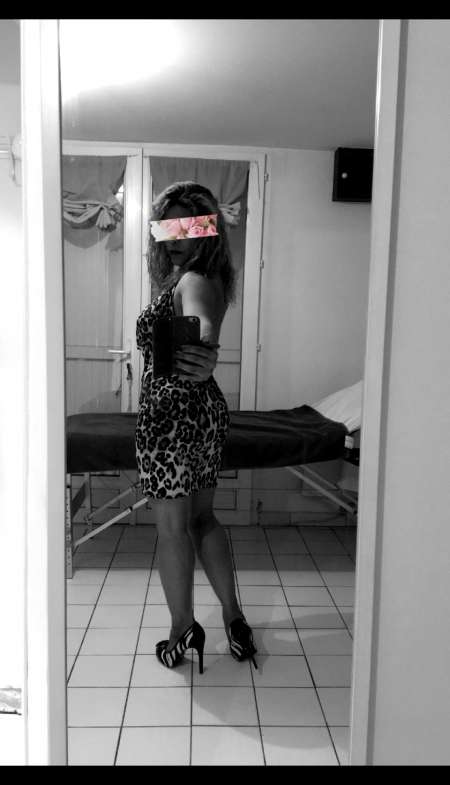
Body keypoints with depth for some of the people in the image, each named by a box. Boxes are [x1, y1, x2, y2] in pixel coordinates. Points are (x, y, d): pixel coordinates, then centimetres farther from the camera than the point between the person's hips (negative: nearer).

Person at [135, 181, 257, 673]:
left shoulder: (193, 280, -18)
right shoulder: (206, 277, 10)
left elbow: (203, 323, -42)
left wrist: (204, 356, -58)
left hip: (172, 413, -10)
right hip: (207, 409, 10)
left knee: (172, 527, 5)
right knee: (202, 517, 19)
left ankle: (183, 630, 21)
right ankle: (232, 615, 28)